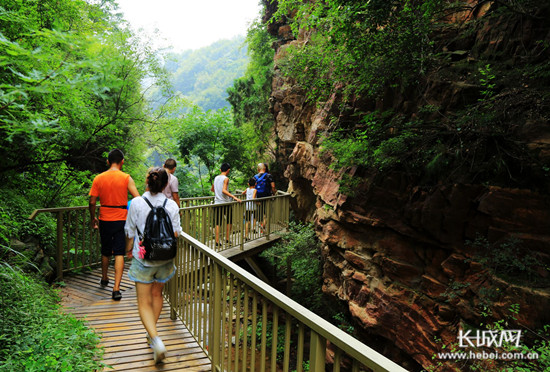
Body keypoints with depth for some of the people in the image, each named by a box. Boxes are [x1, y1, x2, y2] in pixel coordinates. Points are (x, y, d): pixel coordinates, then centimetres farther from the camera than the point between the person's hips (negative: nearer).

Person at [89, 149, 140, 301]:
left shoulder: (98, 178, -1)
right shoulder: (126, 178, -8)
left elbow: (92, 202, -1)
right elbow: (138, 199, -14)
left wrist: (93, 218, 13)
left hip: (104, 220, 3)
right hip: (121, 220, -3)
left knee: (106, 251, 21)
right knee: (119, 253, -1)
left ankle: (104, 279, 41)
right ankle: (116, 288, -7)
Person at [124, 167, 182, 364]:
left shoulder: (136, 203, -12)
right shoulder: (172, 205, -9)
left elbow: (130, 232, -2)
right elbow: (175, 233, -5)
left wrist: (129, 249, 15)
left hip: (143, 258, -2)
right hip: (164, 259, 2)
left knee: (144, 302, 6)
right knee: (157, 294, 23)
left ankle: (156, 340, -10)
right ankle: (152, 332, 38)